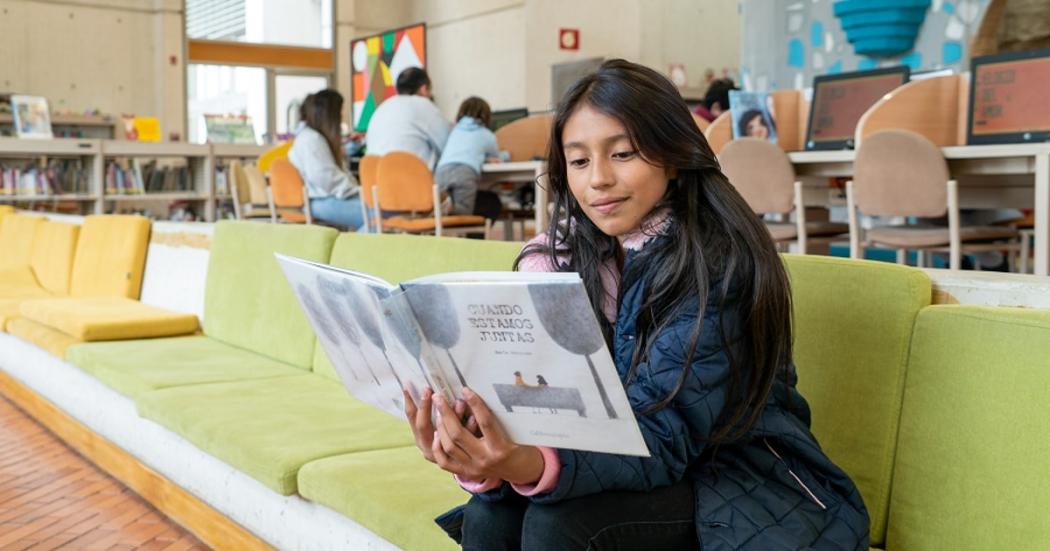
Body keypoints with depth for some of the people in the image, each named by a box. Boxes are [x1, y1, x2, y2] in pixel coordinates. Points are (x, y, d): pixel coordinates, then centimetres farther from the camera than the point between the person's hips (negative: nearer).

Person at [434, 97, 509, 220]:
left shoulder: (454, 130, 32)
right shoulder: (487, 135, 24)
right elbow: (497, 157, 44)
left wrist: (485, 158, 52)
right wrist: (505, 154, 65)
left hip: (441, 172, 4)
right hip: (465, 173, -4)